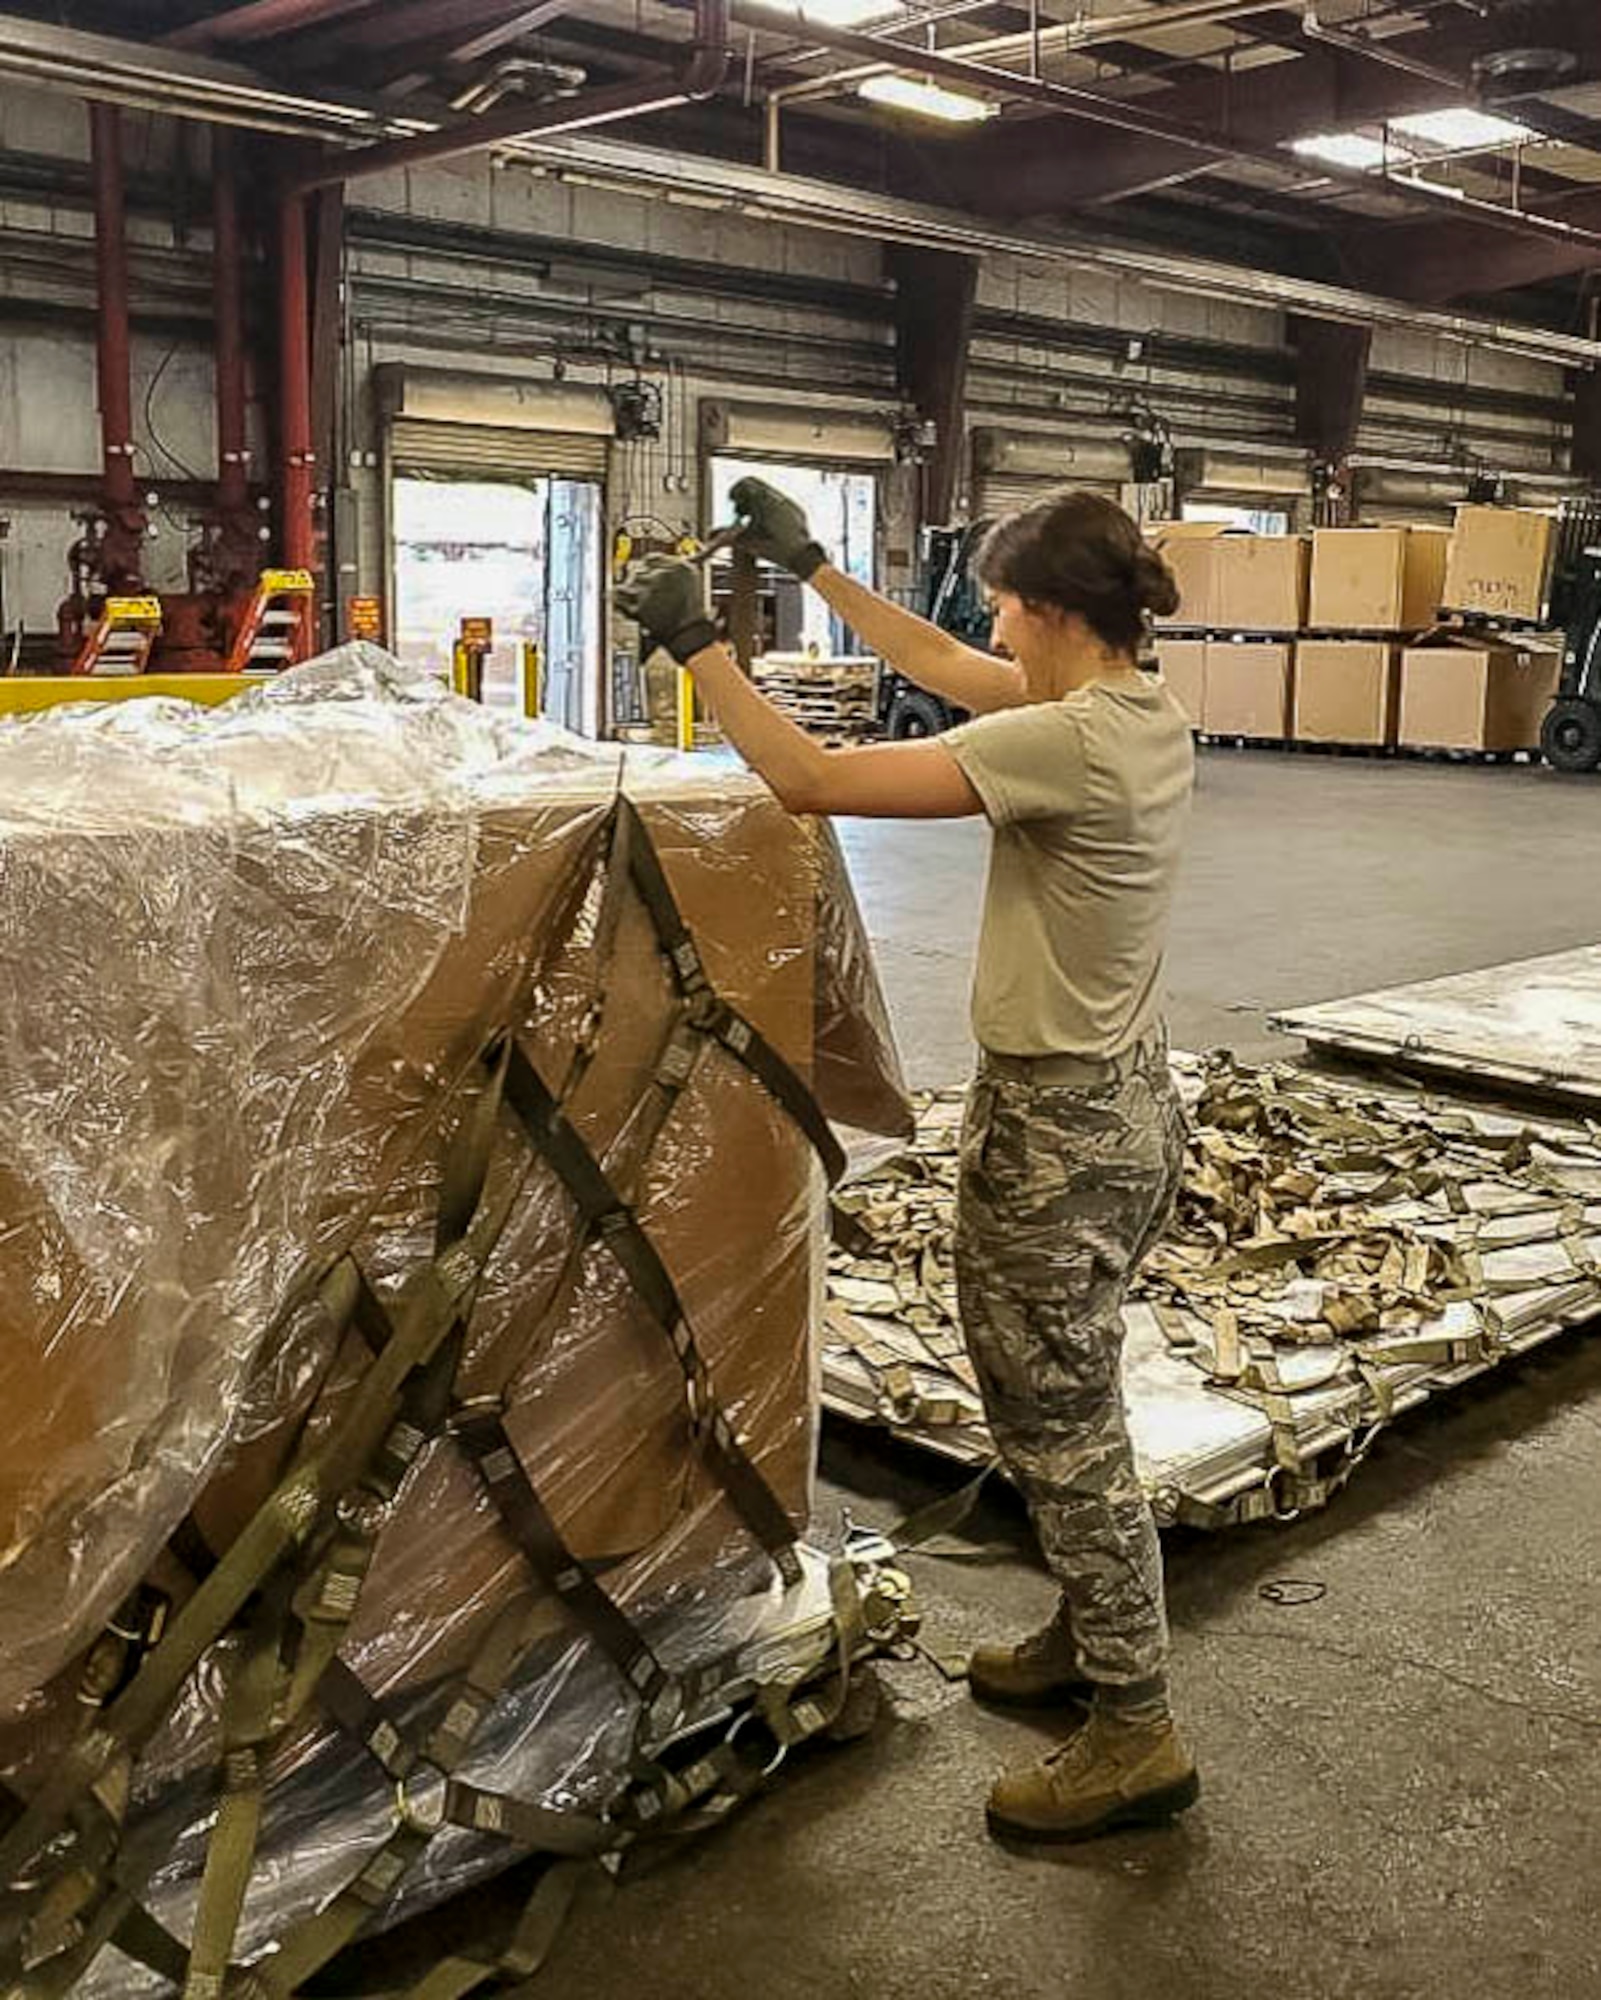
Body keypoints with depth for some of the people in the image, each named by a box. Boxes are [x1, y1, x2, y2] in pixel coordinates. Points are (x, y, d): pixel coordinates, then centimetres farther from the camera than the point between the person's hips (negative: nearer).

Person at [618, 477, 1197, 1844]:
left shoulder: (1068, 741, -25)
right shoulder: (1139, 707, 3)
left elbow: (814, 780, -26)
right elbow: (943, 667, 17)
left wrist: (699, 644, -16)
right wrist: (811, 567, 18)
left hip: (1057, 1128, -9)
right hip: (1119, 1101, 10)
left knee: (1061, 1424, 4)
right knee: (1055, 1406, 23)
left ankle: (1135, 1731, 19)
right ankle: (1093, 1639, 40)